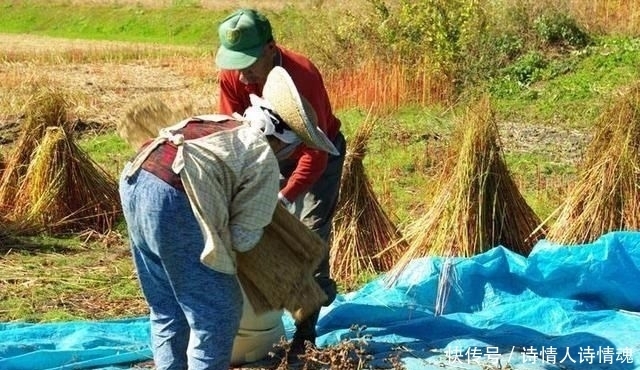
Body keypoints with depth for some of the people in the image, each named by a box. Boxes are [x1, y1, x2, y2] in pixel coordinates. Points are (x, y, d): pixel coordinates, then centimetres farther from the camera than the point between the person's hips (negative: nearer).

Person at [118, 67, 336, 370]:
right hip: (172, 200, -9)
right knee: (217, 311, 6)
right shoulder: (265, 161, 5)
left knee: (166, 307, 23)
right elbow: (243, 239, 4)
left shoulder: (219, 122, 26)